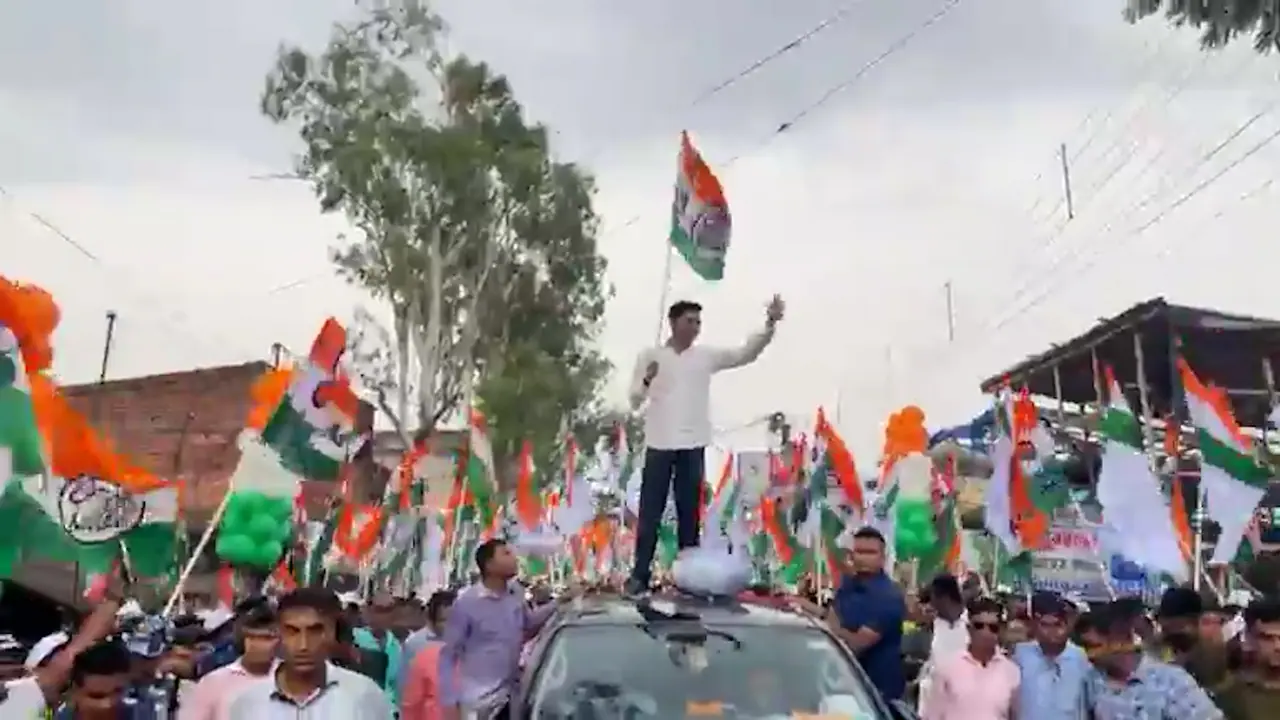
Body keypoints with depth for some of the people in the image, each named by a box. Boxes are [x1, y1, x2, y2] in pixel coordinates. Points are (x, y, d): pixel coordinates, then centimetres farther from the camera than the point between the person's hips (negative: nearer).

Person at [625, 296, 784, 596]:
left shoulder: (706, 356, 7)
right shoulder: (650, 356, 3)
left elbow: (747, 353, 1)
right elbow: (635, 402, 2)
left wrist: (770, 323, -11)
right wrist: (647, 381, -19)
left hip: (693, 446, 2)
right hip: (659, 444, -2)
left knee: (689, 512, 7)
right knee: (650, 512, 1)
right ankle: (640, 574, 9)